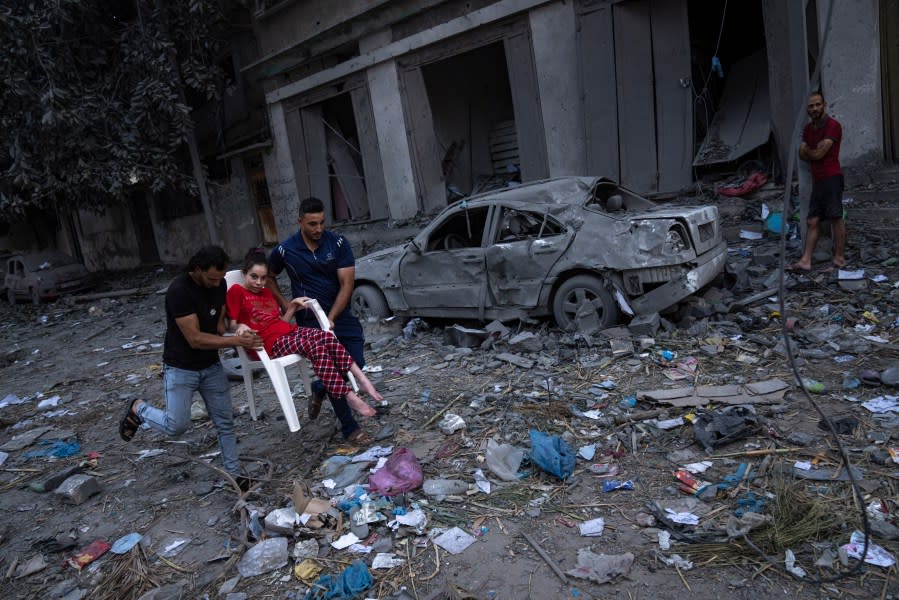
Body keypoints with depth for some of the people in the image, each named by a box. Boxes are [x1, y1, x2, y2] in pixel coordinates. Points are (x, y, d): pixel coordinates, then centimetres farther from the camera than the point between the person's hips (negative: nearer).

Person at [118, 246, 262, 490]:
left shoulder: (219, 284, -5)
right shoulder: (179, 290, -26)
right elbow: (195, 339, -27)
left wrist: (238, 337, -15)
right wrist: (237, 341, -28)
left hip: (211, 366, 6)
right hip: (181, 368, -6)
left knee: (225, 422, 6)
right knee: (176, 426, -7)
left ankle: (234, 472, 20)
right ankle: (138, 409, 22)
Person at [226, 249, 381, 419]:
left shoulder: (267, 293, 25)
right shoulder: (236, 291, 4)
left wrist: (293, 305, 10)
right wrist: (241, 327, -21)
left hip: (290, 331, 7)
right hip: (270, 343, -7)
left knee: (327, 337, -24)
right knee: (315, 347, -31)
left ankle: (361, 379, -31)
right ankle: (350, 397, -34)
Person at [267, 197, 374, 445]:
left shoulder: (338, 243, -7)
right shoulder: (285, 250, -6)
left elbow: (346, 284, -11)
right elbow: (268, 277, 13)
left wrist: (331, 319, -19)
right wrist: (284, 304, 0)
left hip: (340, 315, 2)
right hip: (310, 320, -2)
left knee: (356, 363, -2)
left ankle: (320, 390, 29)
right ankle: (349, 428, 4)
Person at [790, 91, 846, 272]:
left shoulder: (833, 125, -7)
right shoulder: (808, 128, 17)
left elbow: (818, 153, -13)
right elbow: (802, 154, 10)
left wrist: (807, 150, 6)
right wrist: (815, 151, -7)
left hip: (831, 177, -8)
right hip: (817, 180, 8)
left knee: (836, 218, -5)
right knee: (812, 221, 3)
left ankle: (839, 258, 1)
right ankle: (805, 261, 1)